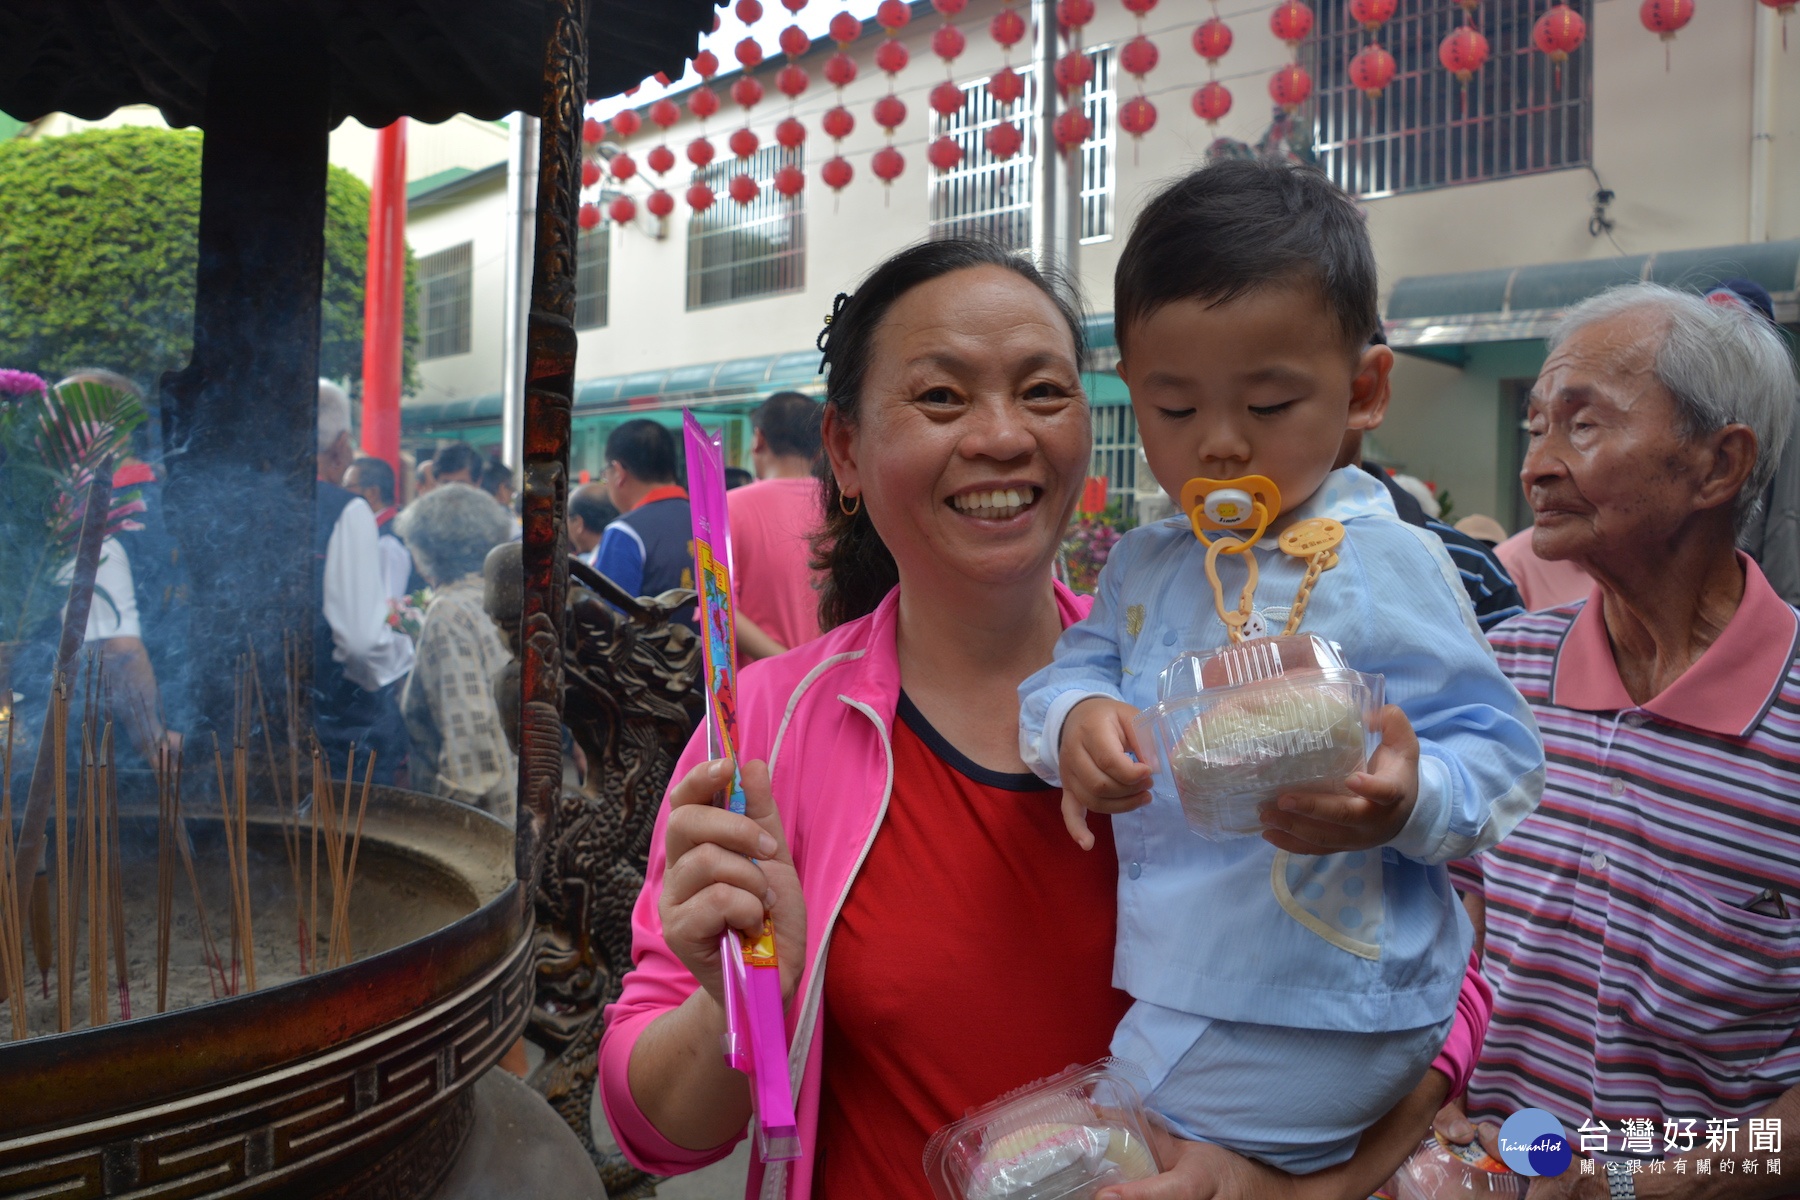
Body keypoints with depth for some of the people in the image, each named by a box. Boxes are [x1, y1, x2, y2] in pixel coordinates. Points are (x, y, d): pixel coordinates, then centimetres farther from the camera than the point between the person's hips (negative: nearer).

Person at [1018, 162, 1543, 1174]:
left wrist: (1407, 800, -32)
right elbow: (1072, 667, 8)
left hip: (1316, 1009, -6)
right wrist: (1075, 721, -16)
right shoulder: (1142, 566, 7)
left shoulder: (1390, 566, -12)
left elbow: (1502, 756, -11)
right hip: (1177, 977, 7)